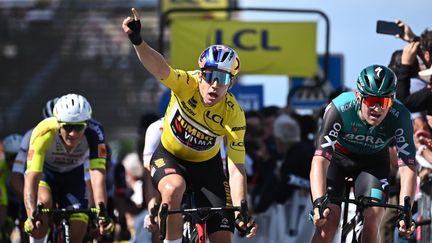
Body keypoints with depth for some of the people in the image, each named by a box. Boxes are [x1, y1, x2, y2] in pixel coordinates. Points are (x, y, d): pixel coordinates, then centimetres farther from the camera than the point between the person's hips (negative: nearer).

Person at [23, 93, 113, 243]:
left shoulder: (94, 132, -32)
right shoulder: (44, 132, -37)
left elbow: (98, 175, -39)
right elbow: (32, 177, -42)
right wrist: (31, 216, -55)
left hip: (73, 178, 2)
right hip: (44, 174, -2)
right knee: (43, 203, -34)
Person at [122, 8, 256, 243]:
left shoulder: (234, 115, -24)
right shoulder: (187, 85, -27)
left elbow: (237, 169, -23)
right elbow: (159, 68, -48)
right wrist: (137, 41, -69)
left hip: (206, 164, 1)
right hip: (169, 157, -1)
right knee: (173, 189, -37)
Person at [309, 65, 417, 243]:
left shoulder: (399, 117, -31)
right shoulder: (339, 109, -36)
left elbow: (408, 168, -33)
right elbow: (320, 159, -42)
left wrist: (405, 211, -47)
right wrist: (319, 203, -56)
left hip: (373, 162, 1)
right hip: (337, 158, -1)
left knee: (371, 225, -18)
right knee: (327, 223, -19)